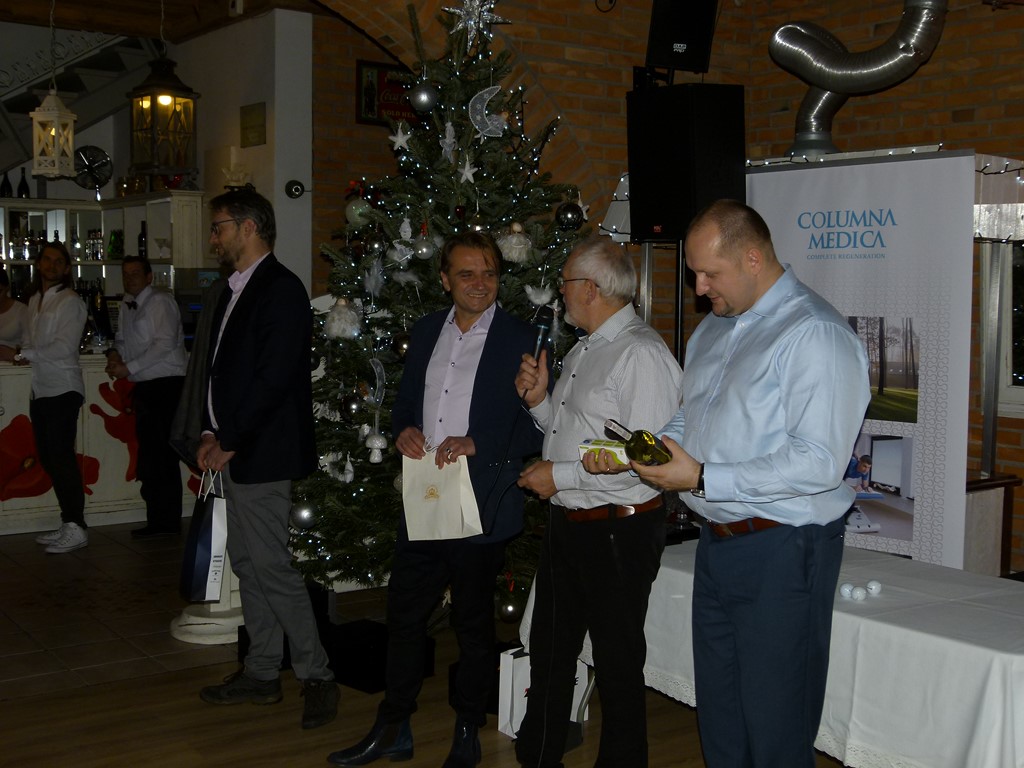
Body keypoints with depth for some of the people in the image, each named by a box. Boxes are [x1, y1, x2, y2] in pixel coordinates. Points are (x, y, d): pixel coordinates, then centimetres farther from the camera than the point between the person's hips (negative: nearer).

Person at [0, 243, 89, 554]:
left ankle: (76, 528, -7)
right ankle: (69, 525, 17)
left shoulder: (70, 302, -6)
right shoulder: (34, 299, 19)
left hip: (62, 389, -8)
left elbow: (64, 346, -15)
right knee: (49, 458, 9)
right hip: (41, 388, 8)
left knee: (61, 457, -10)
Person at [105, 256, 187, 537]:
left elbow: (164, 344, -17)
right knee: (148, 454, 8)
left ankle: (168, 521, -3)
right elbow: (122, 339, 27)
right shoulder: (126, 306, 17)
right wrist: (115, 354, 3)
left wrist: (129, 368, -16)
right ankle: (157, 519, 14)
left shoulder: (161, 302, -8)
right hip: (144, 387, 8)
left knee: (164, 454, -8)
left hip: (167, 384, -8)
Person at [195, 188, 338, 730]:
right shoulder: (235, 291, 16)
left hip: (264, 454, -10)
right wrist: (211, 433, 7)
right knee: (245, 562, 14)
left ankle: (316, 676, 4)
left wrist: (229, 440, -15)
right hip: (234, 451, 10)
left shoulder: (281, 290, -14)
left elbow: (274, 378, -21)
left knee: (270, 565, -8)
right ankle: (261, 673, 24)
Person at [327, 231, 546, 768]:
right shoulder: (427, 331, 10)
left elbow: (535, 427, -10)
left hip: (481, 507, -5)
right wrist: (404, 430, -4)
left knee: (473, 623, 10)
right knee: (403, 613, 13)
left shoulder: (521, 341, -8)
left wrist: (476, 445, -21)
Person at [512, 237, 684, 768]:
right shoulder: (582, 351, 13)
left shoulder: (641, 354, -18)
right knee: (550, 654, 20)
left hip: (618, 531, -10)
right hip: (567, 525, 10)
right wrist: (539, 400, 3)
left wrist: (560, 476, -19)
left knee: (617, 665, 7)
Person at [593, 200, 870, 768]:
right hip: (717, 544, 8)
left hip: (781, 550, -8)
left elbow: (819, 463, -24)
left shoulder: (815, 334, -16)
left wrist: (702, 479, -23)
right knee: (718, 718, 19)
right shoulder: (712, 329, 13)